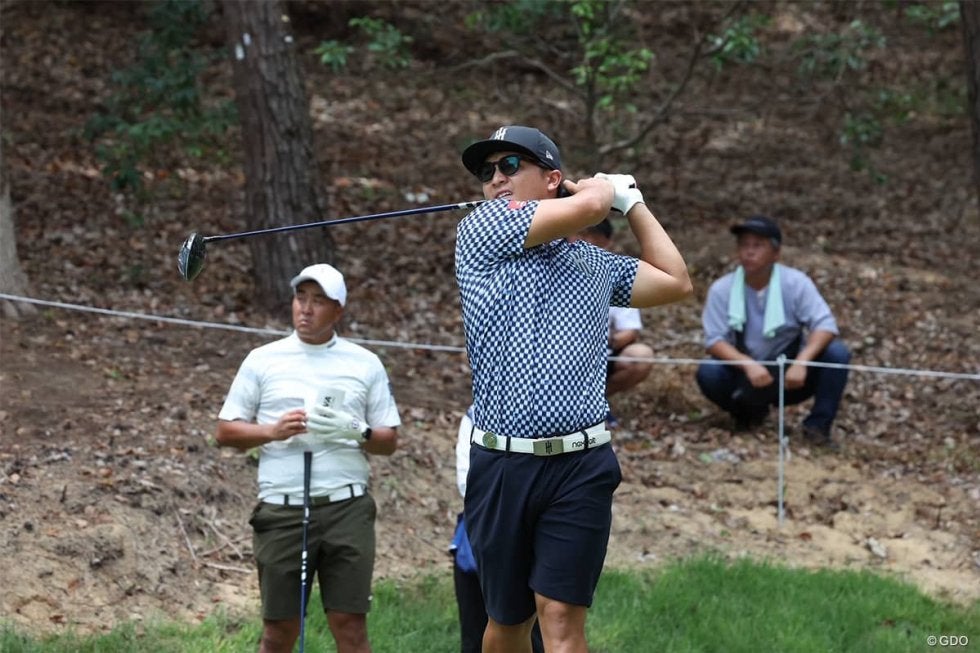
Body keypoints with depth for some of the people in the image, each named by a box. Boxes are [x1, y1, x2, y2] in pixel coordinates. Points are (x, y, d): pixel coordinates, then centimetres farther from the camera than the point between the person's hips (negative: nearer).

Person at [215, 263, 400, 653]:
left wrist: (356, 432, -11)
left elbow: (389, 441, 10)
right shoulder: (262, 360, 8)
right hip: (282, 508, 0)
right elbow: (226, 431, 7)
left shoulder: (365, 364, 10)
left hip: (346, 507, 0)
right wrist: (273, 431, -10)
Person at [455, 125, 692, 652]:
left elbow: (676, 282, 24)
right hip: (500, 466, -1)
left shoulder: (596, 264, 18)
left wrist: (632, 201, 26)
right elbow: (590, 204, -7)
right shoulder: (480, 231, 4)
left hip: (580, 467, 1)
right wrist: (602, 186, 16)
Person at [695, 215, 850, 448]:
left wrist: (801, 361, -38)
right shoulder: (721, 290, -10)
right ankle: (750, 412, 4)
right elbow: (714, 340, -16)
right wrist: (748, 364, -35)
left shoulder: (796, 283, -11)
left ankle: (817, 426, -11)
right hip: (747, 376, 1)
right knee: (708, 373, -29)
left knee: (837, 353, -25)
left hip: (789, 377, -1)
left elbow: (826, 325, -20)